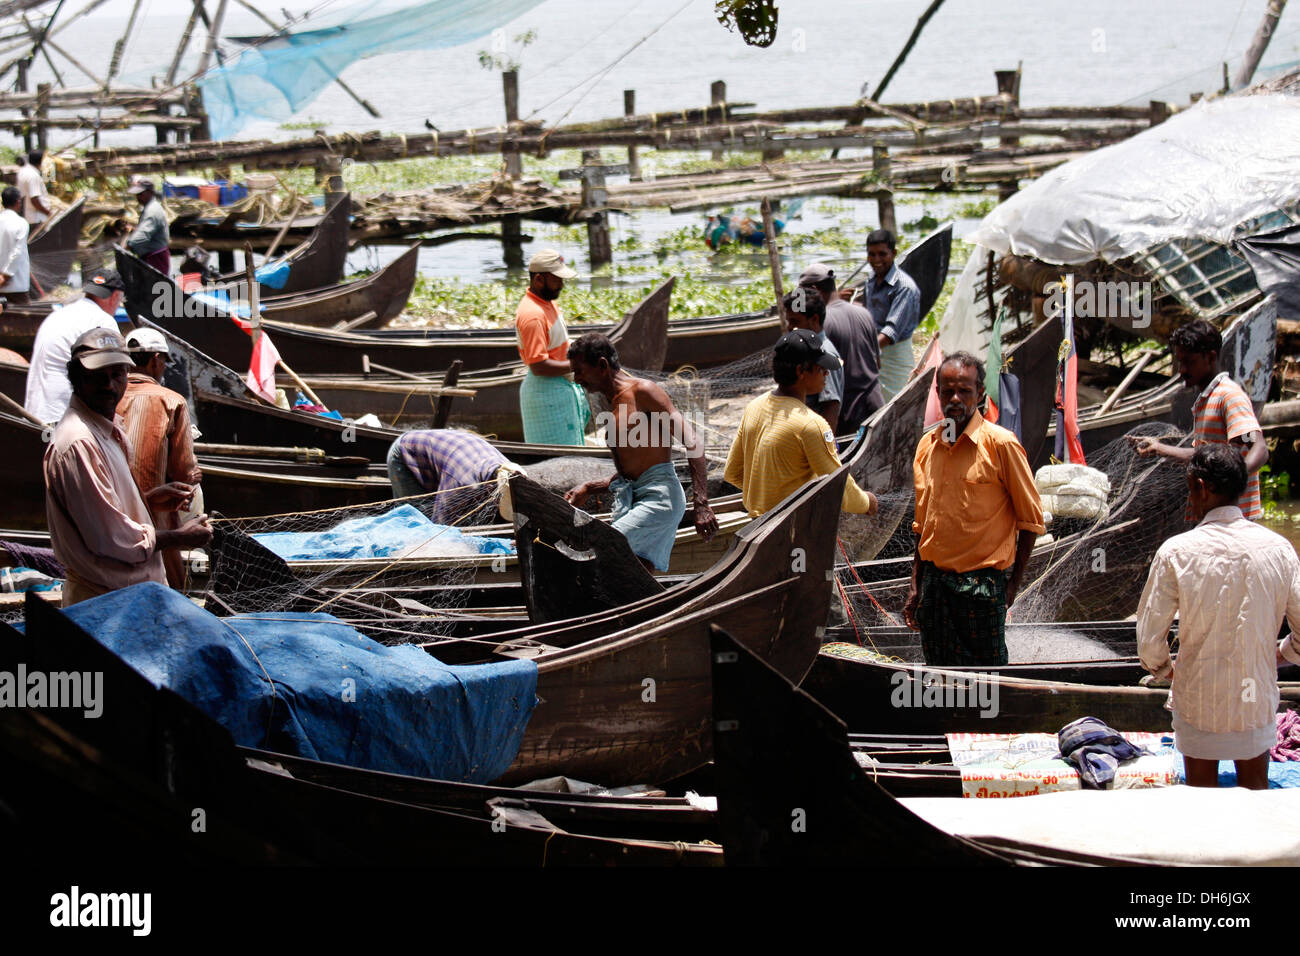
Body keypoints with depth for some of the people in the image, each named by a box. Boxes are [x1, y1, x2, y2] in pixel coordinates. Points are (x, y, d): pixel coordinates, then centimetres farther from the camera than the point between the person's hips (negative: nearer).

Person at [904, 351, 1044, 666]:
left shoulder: (1001, 444, -7)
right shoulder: (927, 445, 10)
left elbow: (1031, 519, -3)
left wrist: (1013, 582, -5)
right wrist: (916, 586, 15)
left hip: (983, 583, -5)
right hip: (935, 579, 5)